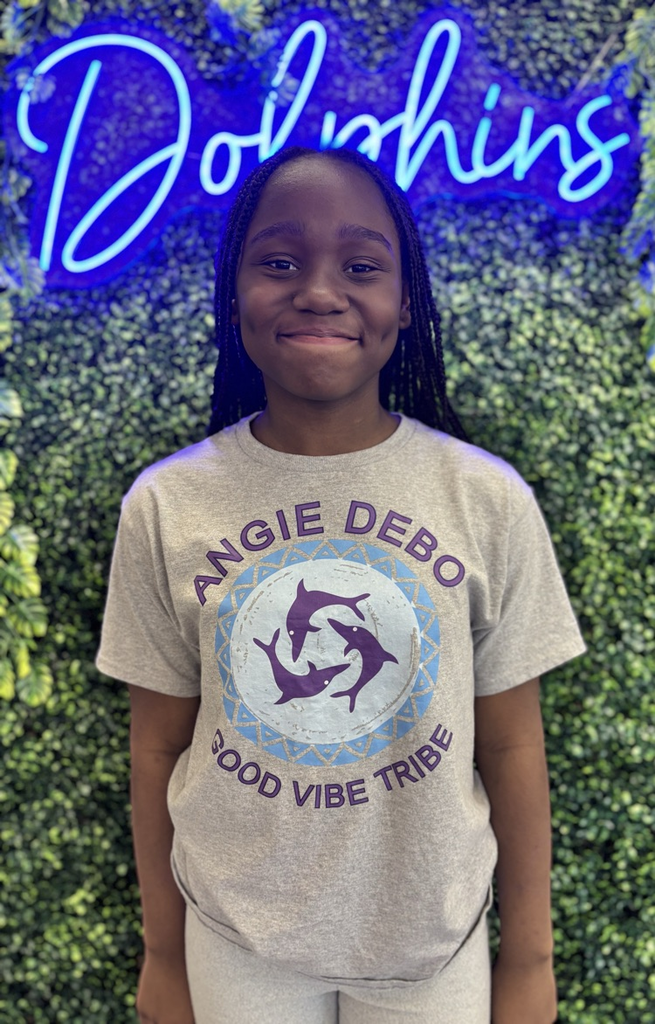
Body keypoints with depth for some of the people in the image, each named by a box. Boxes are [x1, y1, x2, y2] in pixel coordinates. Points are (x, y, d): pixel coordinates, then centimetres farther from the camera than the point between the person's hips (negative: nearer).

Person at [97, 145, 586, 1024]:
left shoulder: (489, 502, -14)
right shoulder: (165, 508, -12)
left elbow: (511, 745, -6)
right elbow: (158, 747, -4)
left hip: (433, 938, 0)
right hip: (233, 941, 1)